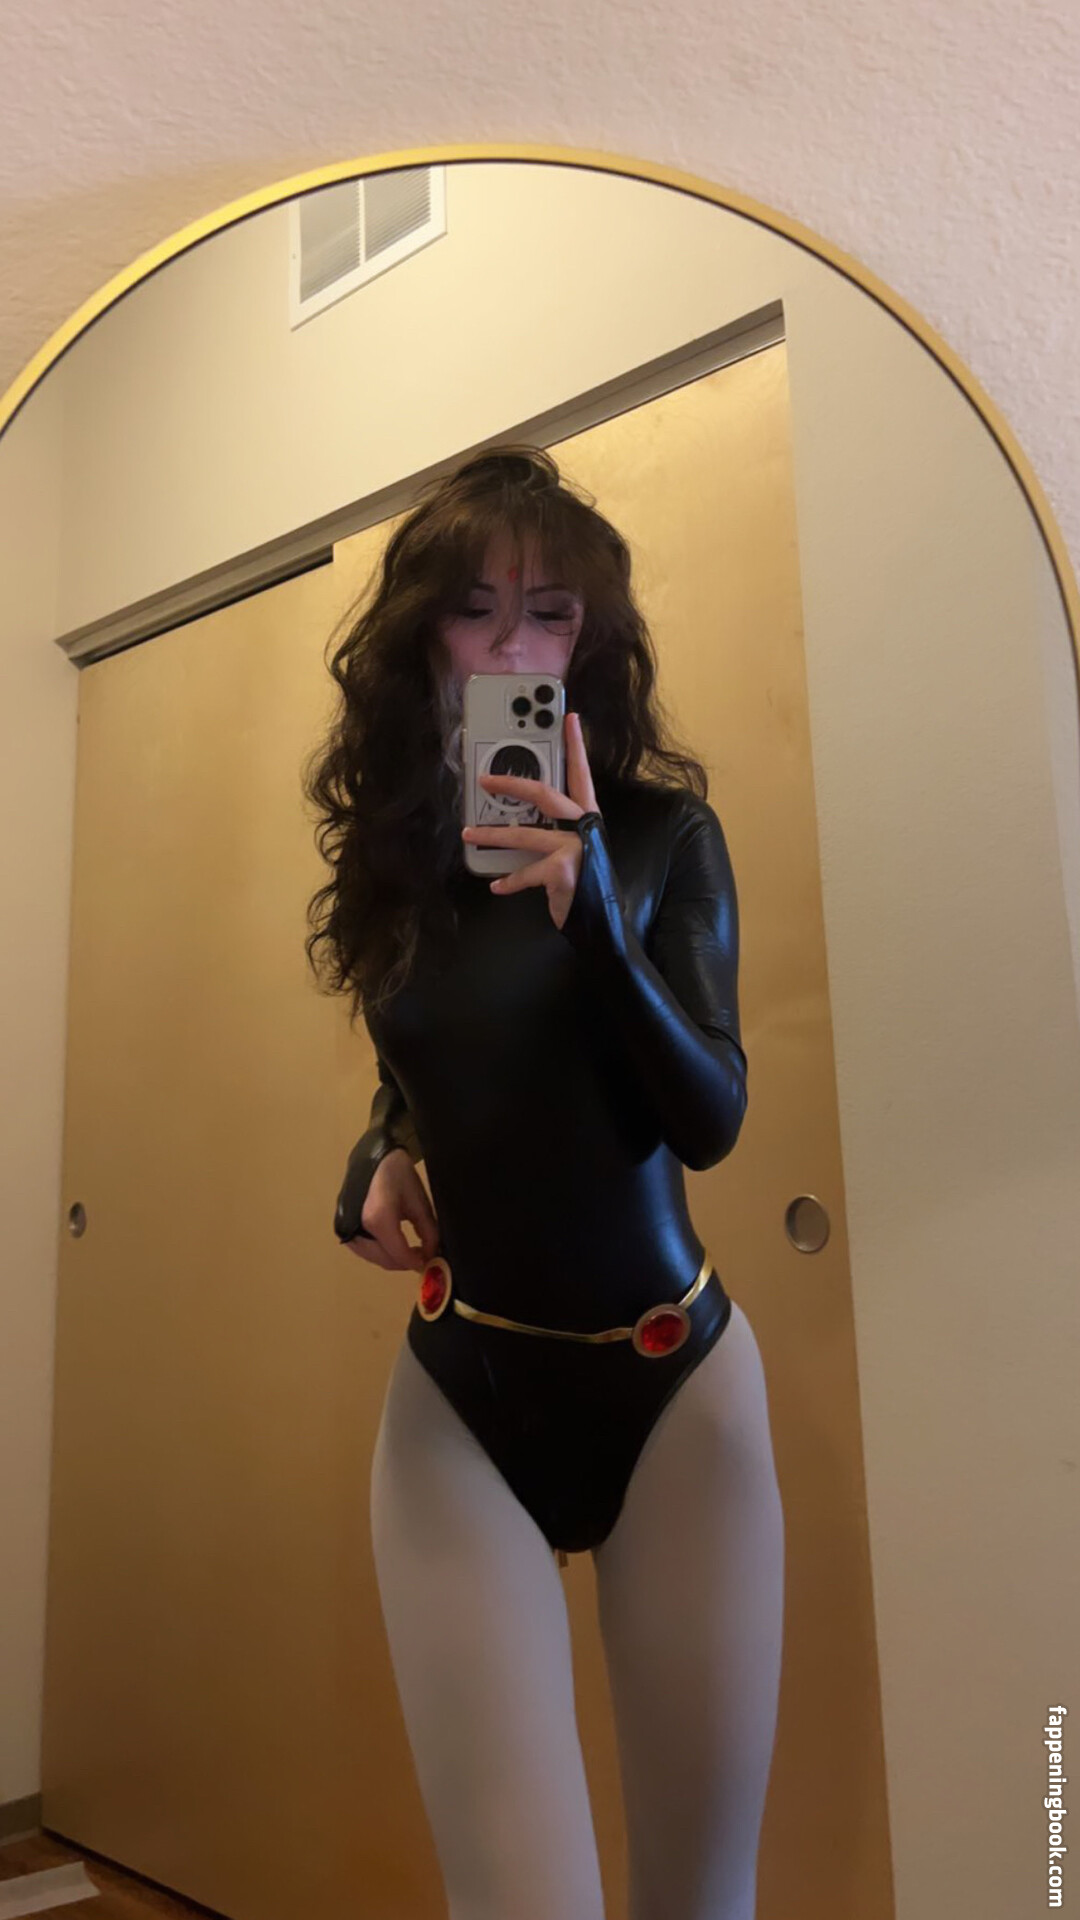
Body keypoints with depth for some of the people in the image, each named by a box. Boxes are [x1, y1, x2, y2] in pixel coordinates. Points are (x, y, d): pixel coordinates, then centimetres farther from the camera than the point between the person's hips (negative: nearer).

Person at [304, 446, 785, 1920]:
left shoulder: (663, 829, -4)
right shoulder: (395, 847, 4)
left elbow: (710, 1119, -14)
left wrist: (590, 902, -27)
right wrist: (375, 1167, -5)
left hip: (674, 1385, -1)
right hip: (462, 1395, 2)